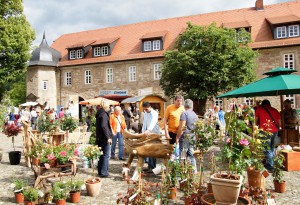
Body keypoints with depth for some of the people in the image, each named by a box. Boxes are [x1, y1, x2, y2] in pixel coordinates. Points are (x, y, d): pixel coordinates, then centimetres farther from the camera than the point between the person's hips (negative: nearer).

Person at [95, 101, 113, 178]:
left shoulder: (99, 114, 15)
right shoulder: (104, 114, -15)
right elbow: (104, 126, -24)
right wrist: (108, 137, -23)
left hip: (99, 137, 10)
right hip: (104, 137, -10)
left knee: (101, 154, 15)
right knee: (106, 155, -4)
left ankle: (100, 172, 22)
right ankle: (104, 173, -1)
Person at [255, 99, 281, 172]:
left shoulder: (259, 109, 9)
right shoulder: (275, 110, 17)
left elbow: (256, 122, 13)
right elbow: (279, 123, 15)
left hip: (265, 131, -5)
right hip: (275, 131, 5)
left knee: (267, 149, 0)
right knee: (271, 148, 20)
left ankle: (270, 167, -1)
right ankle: (271, 163, 29)